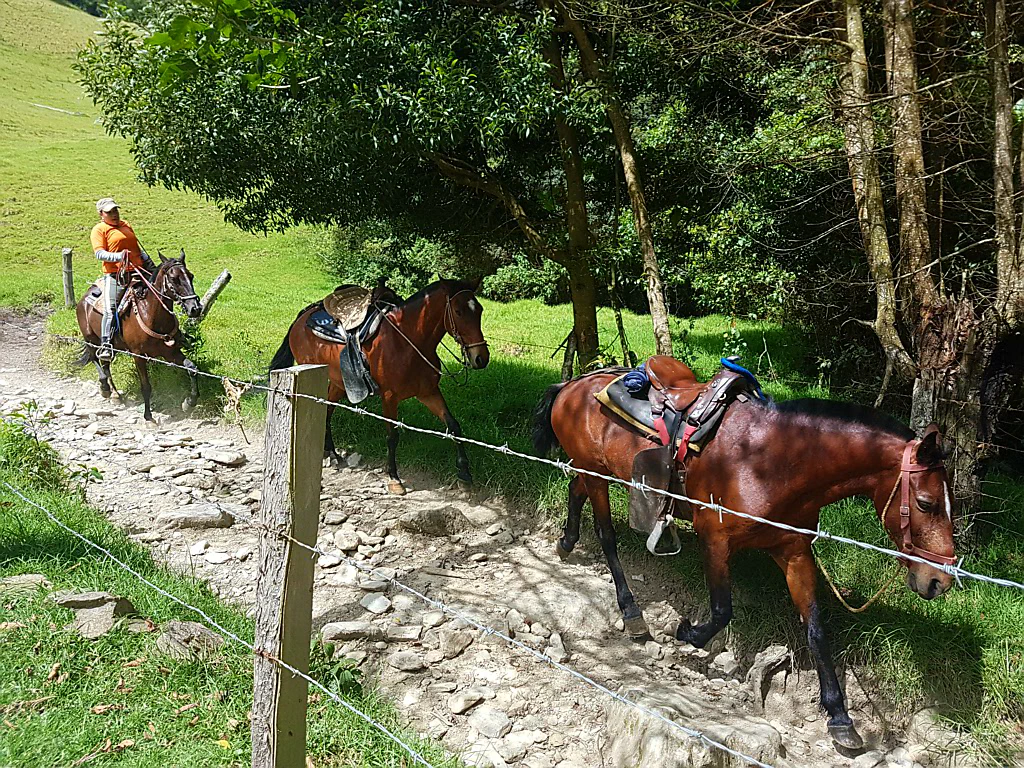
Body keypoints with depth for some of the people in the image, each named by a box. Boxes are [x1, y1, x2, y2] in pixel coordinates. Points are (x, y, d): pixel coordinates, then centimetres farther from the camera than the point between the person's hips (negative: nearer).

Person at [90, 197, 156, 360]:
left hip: (138, 271, 7)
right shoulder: (99, 230, 1)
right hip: (116, 275, -7)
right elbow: (99, 253, -11)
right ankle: (106, 345, -18)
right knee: (110, 309, -18)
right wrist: (118, 256, -27)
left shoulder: (126, 225, 21)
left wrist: (151, 265, 25)